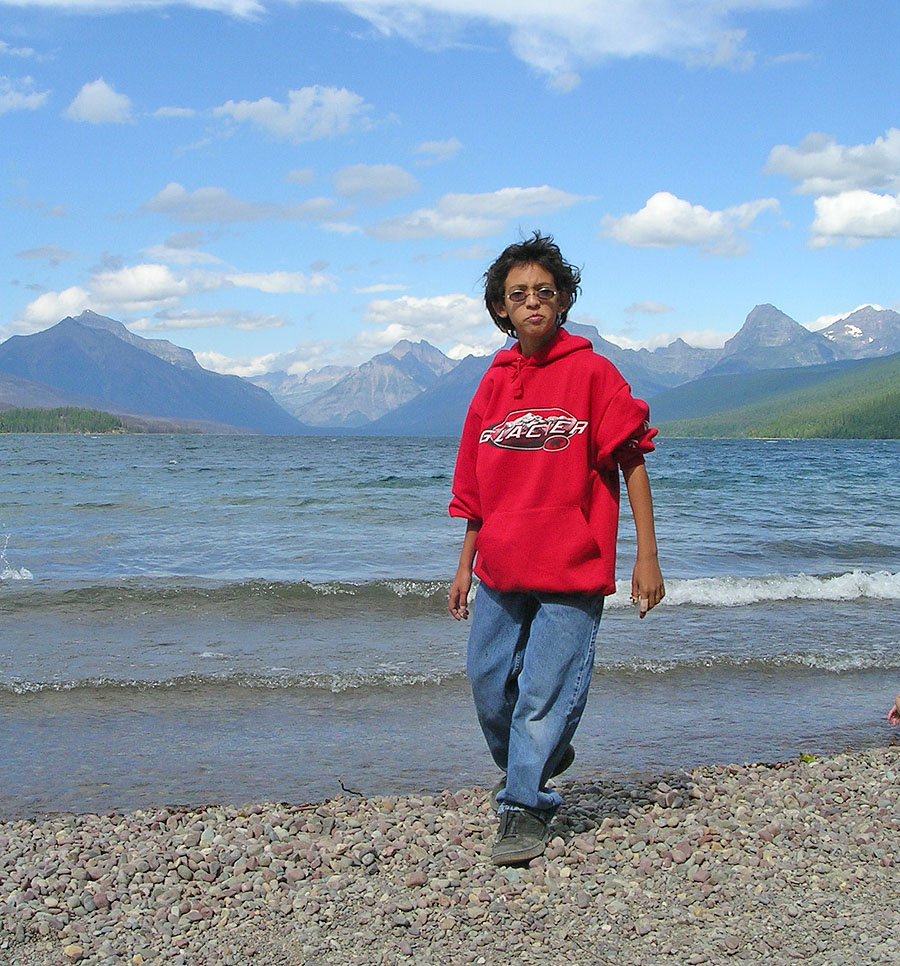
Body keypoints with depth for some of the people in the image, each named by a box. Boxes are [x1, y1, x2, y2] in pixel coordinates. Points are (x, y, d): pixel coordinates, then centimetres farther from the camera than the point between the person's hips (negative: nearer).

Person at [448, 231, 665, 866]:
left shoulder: (592, 372, -4)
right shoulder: (494, 384, 10)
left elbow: (631, 461, -4)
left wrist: (647, 558, -9)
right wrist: (465, 566, 18)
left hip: (571, 572, -5)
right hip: (501, 571, 5)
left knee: (544, 691, -5)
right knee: (488, 684, 10)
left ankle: (524, 810, 9)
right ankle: (539, 764, 36)